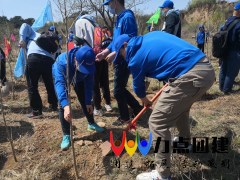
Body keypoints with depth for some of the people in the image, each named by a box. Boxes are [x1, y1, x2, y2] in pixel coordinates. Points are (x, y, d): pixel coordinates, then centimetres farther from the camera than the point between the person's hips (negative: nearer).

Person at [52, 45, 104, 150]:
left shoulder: (89, 64, -36)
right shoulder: (62, 62, -47)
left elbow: (89, 83, -23)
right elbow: (60, 84, -57)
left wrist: (88, 102, -21)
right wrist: (66, 106, -71)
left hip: (78, 78, 3)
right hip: (61, 77, -3)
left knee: (85, 101, 6)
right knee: (63, 105, -14)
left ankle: (91, 124, 30)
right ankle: (66, 135, -2)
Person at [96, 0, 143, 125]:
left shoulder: (127, 17, -16)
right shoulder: (119, 18, 15)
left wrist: (114, 54, -22)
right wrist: (104, 52, 12)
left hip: (124, 61, -10)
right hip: (119, 61, 10)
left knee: (118, 91, 3)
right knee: (121, 89, 17)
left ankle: (124, 117, 22)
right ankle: (137, 109, 31)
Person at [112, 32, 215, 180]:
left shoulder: (135, 59, 3)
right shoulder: (151, 36, 21)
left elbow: (138, 86, 21)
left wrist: (145, 100, 42)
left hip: (191, 77, -9)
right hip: (208, 68, 10)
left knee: (157, 123, -1)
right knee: (180, 105, 33)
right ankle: (185, 141, 56)